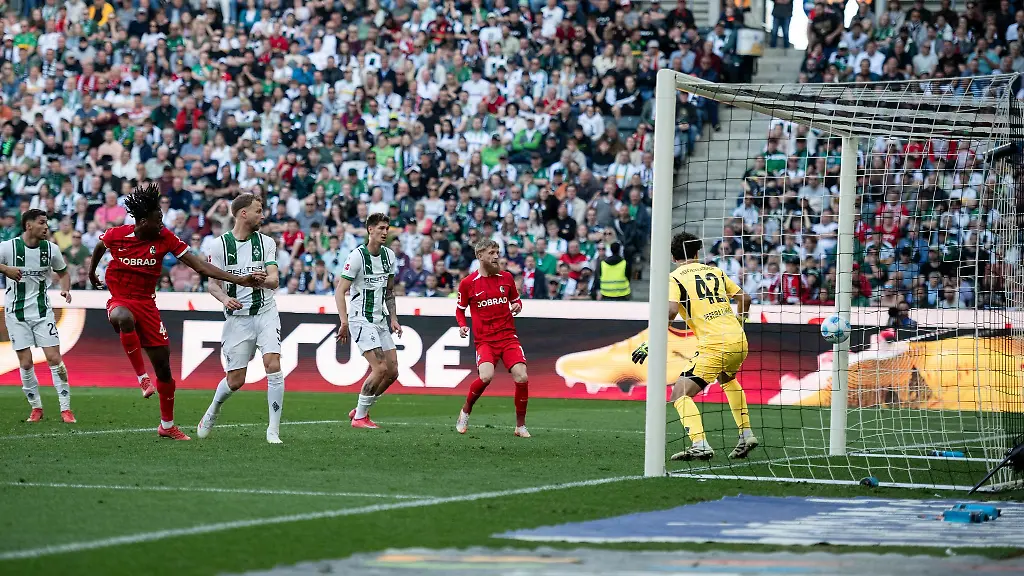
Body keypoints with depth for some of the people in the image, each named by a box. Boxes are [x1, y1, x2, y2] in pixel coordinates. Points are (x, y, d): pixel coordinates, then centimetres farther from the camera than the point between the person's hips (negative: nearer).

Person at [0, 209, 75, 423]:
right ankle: (36, 408, 14)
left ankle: (65, 409, 0)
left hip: (42, 310, 2)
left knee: (54, 358, -6)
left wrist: (65, 289, -5)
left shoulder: (51, 249, -1)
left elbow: (63, 273, 15)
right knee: (26, 363, -2)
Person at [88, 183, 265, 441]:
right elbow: (99, 247, 16)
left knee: (163, 366, 3)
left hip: (147, 303, 3)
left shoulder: (165, 238, -7)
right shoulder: (115, 235, -10)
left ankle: (167, 425, 20)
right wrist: (91, 273, 31)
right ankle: (142, 378, -29)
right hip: (120, 300, -3)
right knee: (124, 319, -42)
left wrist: (240, 280, -16)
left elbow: (199, 265, -9)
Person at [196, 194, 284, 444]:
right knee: (235, 380, 0)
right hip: (237, 316, -1)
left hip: (265, 312, 1)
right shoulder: (220, 245, 0)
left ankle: (273, 430, -12)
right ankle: (212, 412, 33)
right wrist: (224, 298, -19)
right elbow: (212, 283, 2)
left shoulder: (267, 242, 4)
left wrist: (261, 280, -28)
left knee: (273, 366, -18)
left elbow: (274, 280, -5)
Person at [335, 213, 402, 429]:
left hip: (380, 320, 8)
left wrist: (393, 318, 12)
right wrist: (344, 322, -23)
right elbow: (340, 291, -15)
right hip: (361, 320, -8)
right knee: (380, 368, -17)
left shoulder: (388, 255, 8)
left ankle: (360, 410, 16)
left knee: (392, 371, 2)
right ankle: (360, 417, -5)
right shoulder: (358, 256, -14)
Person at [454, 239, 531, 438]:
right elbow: (460, 309, 12)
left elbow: (516, 300, 21)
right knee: (486, 376, -27)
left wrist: (517, 306, -2)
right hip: (484, 340, -3)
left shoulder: (506, 278, 7)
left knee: (522, 378, -14)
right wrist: (462, 325, -6)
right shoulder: (468, 283, 0)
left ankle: (520, 425, 4)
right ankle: (466, 411, 2)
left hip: (508, 336, 3)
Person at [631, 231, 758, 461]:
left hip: (714, 346, -7)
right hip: (739, 341, 7)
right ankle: (746, 435, 34)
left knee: (679, 394, -6)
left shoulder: (675, 278, -2)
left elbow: (671, 311, -17)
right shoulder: (715, 271, 16)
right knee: (727, 379, 37)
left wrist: (649, 343, -12)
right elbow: (744, 298, 18)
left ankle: (700, 445, -28)